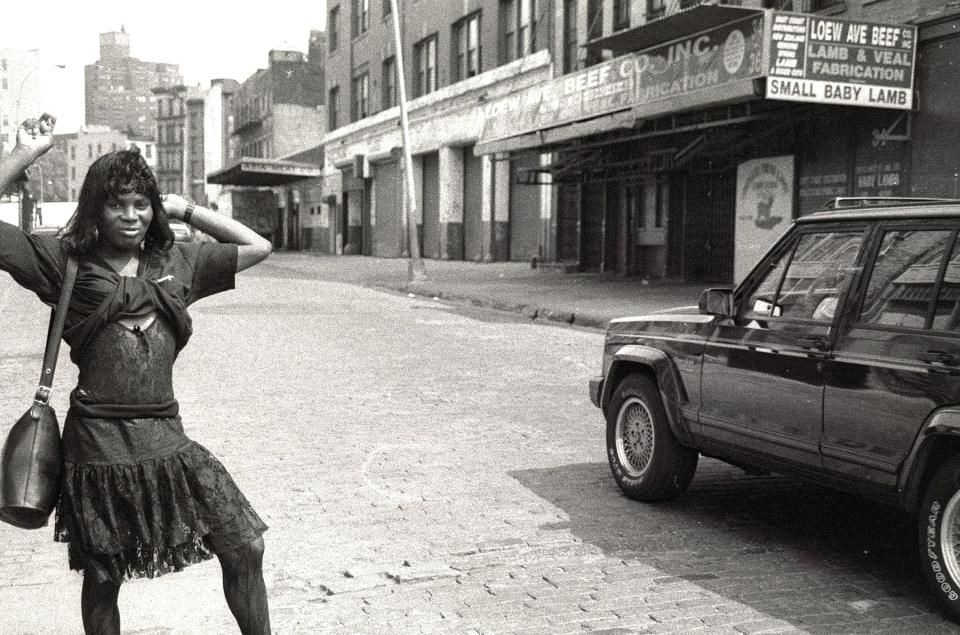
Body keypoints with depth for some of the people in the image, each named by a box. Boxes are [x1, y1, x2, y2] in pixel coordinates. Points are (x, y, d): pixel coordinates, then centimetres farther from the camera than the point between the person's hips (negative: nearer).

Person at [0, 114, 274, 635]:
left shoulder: (176, 263, 11)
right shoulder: (66, 261, 1)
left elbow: (258, 247, 17)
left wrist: (185, 210, 12)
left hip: (167, 439, 3)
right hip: (99, 446, -3)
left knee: (246, 548, 1)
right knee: (102, 581, 13)